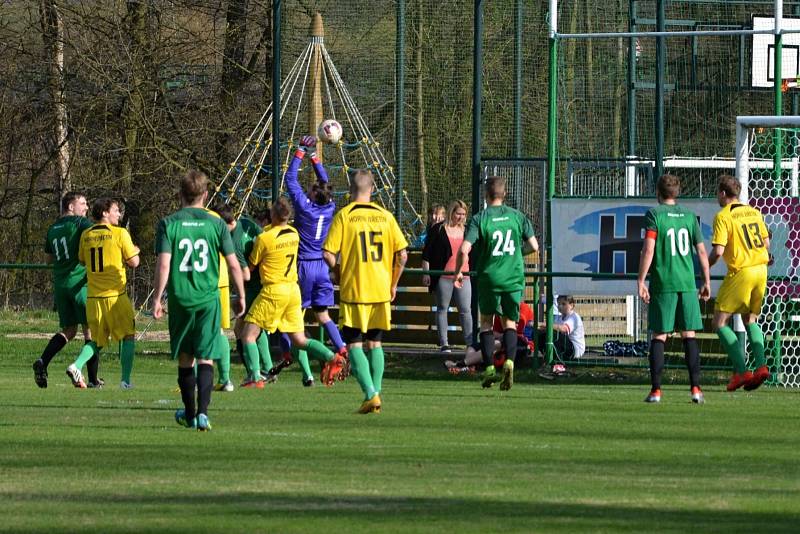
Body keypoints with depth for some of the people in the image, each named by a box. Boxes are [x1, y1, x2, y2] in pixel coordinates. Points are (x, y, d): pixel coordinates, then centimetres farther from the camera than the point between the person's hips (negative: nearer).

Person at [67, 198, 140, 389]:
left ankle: (76, 366, -9)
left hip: (93, 296, 4)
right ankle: (126, 379, 5)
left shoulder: (86, 235, 6)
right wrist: (135, 251, 15)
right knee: (128, 335, 11)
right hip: (115, 295, -4)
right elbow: (133, 262, -6)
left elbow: (82, 259, 19)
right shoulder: (120, 233, -8)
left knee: (97, 341, 14)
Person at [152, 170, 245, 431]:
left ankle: (189, 414, 24)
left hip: (180, 299, 0)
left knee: (185, 358, 13)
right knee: (205, 358, 0)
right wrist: (240, 296, 13)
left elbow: (163, 265, -10)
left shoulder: (168, 223, -3)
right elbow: (234, 264, 1)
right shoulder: (216, 224, -1)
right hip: (208, 299, 0)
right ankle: (202, 412, -16)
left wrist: (157, 298, -4)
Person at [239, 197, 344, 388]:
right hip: (294, 289, 7)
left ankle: (255, 378, -8)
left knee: (248, 334, 1)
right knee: (299, 340, 12)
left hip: (273, 291, -7)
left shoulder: (264, 239, -14)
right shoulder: (294, 234, 5)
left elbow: (251, 266, -1)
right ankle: (331, 357, -8)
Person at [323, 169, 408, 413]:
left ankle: (371, 394, -13)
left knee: (354, 344, 1)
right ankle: (376, 394, 11)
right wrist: (393, 284, 14)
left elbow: (328, 254, -12)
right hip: (381, 291, 4)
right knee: (375, 343, 15)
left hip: (353, 290, -4)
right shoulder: (385, 216, 3)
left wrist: (338, 270, 7)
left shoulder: (344, 216, -7)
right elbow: (402, 254, 2)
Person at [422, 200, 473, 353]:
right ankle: (443, 344, 8)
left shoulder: (465, 231, 13)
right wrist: (426, 272, -6)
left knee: (466, 310, -2)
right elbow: (426, 253, -1)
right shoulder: (438, 230, 0)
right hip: (443, 277, -3)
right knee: (442, 308, 4)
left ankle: (470, 343, -1)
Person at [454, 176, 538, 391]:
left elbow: (464, 250, -15)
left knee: (486, 322, 14)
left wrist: (458, 272, 1)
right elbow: (533, 246, 4)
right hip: (514, 277, 2)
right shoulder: (517, 217, 2)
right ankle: (509, 361, -12)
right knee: (510, 323, 11)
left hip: (489, 277, -2)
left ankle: (489, 368, 7)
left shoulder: (479, 219, -7)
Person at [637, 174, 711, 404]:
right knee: (689, 334, 6)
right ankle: (695, 387, -1)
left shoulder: (654, 214, -3)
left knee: (659, 336, 2)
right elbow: (701, 251, 9)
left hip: (663, 283, -3)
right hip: (687, 283, 3)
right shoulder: (689, 216, 9)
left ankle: (656, 389, -1)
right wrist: (707, 283, 16)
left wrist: (641, 281, -8)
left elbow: (648, 249, -11)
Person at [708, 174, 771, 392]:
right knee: (750, 320, 21)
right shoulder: (754, 212, 10)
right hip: (761, 269, 7)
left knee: (720, 322, 1)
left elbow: (718, 251, -17)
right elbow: (766, 243, 15)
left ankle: (741, 371, -9)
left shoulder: (723, 216, -10)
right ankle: (760, 365, 3)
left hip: (740, 272, -7)